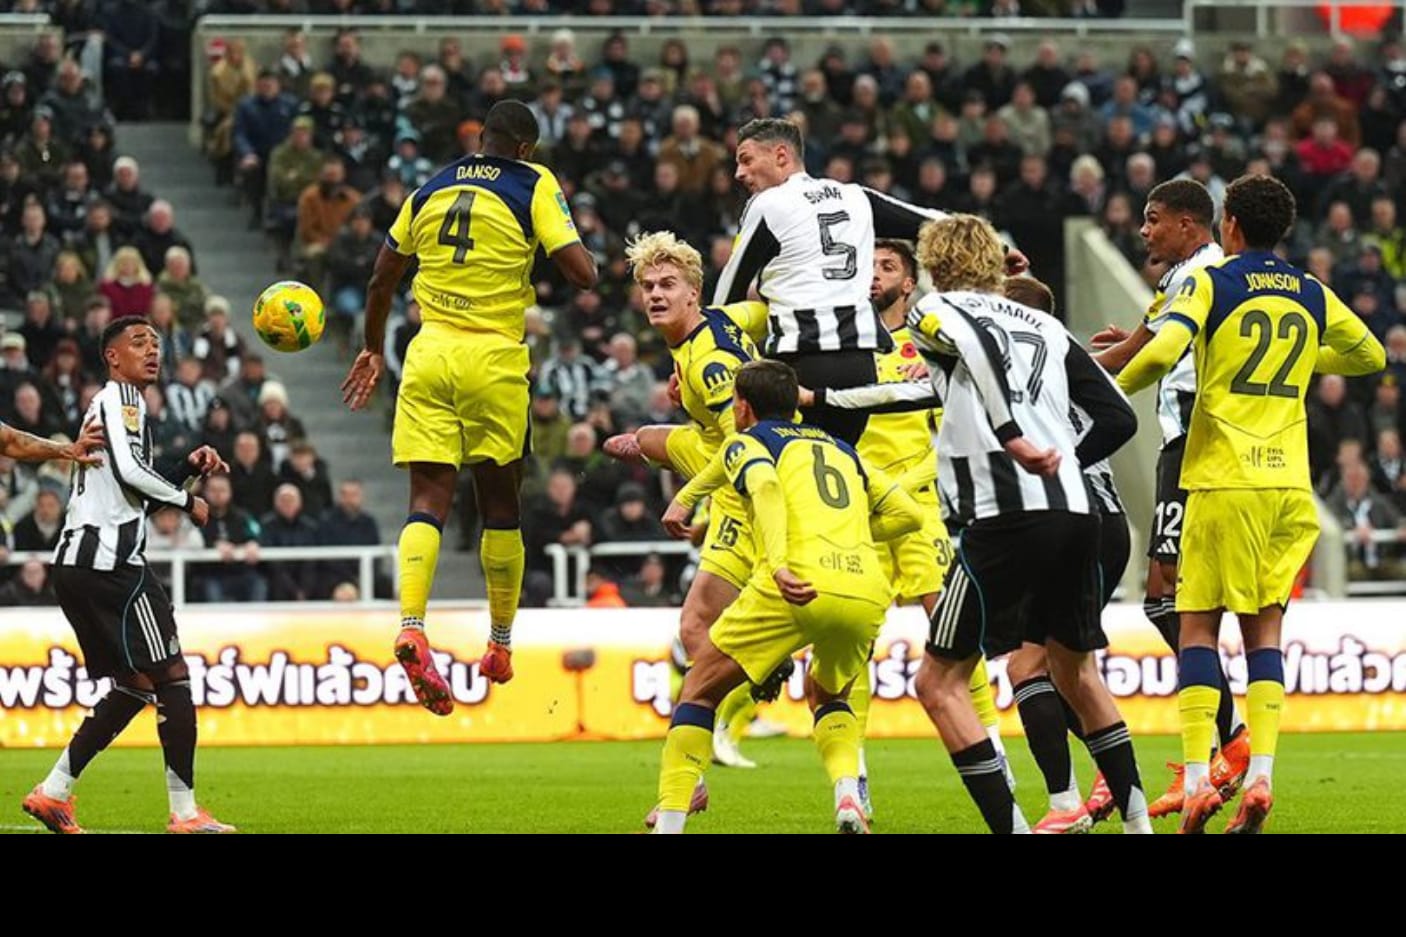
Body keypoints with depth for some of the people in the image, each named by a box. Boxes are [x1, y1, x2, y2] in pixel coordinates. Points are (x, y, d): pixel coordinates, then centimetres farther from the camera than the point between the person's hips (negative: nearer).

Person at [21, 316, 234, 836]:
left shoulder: (109, 404, 26)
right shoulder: (120, 398, -4)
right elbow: (129, 470, -19)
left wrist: (189, 468, 18)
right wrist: (186, 501, -5)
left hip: (78, 564, 10)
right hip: (109, 562, -10)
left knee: (135, 686, 15)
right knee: (172, 676, -8)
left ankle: (54, 792, 12)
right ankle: (185, 813, -8)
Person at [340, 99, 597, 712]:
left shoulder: (431, 189, 12)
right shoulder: (534, 186, 0)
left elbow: (381, 280, 18)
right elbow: (582, 273, -9)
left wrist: (374, 350, 32)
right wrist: (582, 264, 15)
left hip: (428, 354, 2)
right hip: (494, 358, -2)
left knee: (428, 499, -2)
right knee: (499, 501, 12)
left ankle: (410, 628, -24)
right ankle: (500, 644, 21)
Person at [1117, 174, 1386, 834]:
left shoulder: (1211, 284, -4)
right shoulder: (1314, 297, 11)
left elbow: (1163, 352, -19)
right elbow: (1371, 356, 25)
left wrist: (1113, 390, -1)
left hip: (1223, 481, -4)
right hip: (1289, 481, 4)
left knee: (1199, 624, 1)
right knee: (1264, 628, 7)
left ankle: (1198, 780, -9)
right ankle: (1260, 777, -5)